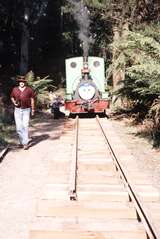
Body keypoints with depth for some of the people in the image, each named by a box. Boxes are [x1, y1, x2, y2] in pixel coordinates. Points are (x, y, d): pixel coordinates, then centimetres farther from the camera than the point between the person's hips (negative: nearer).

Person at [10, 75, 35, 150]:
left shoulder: (29, 89, 0)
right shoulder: (15, 89, 6)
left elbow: (32, 99, 5)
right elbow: (12, 97, 18)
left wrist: (33, 109, 4)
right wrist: (14, 102, -3)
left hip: (26, 110, -3)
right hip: (17, 110, 3)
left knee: (25, 126, -8)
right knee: (18, 127, 4)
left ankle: (25, 143, -6)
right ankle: (21, 141, 19)